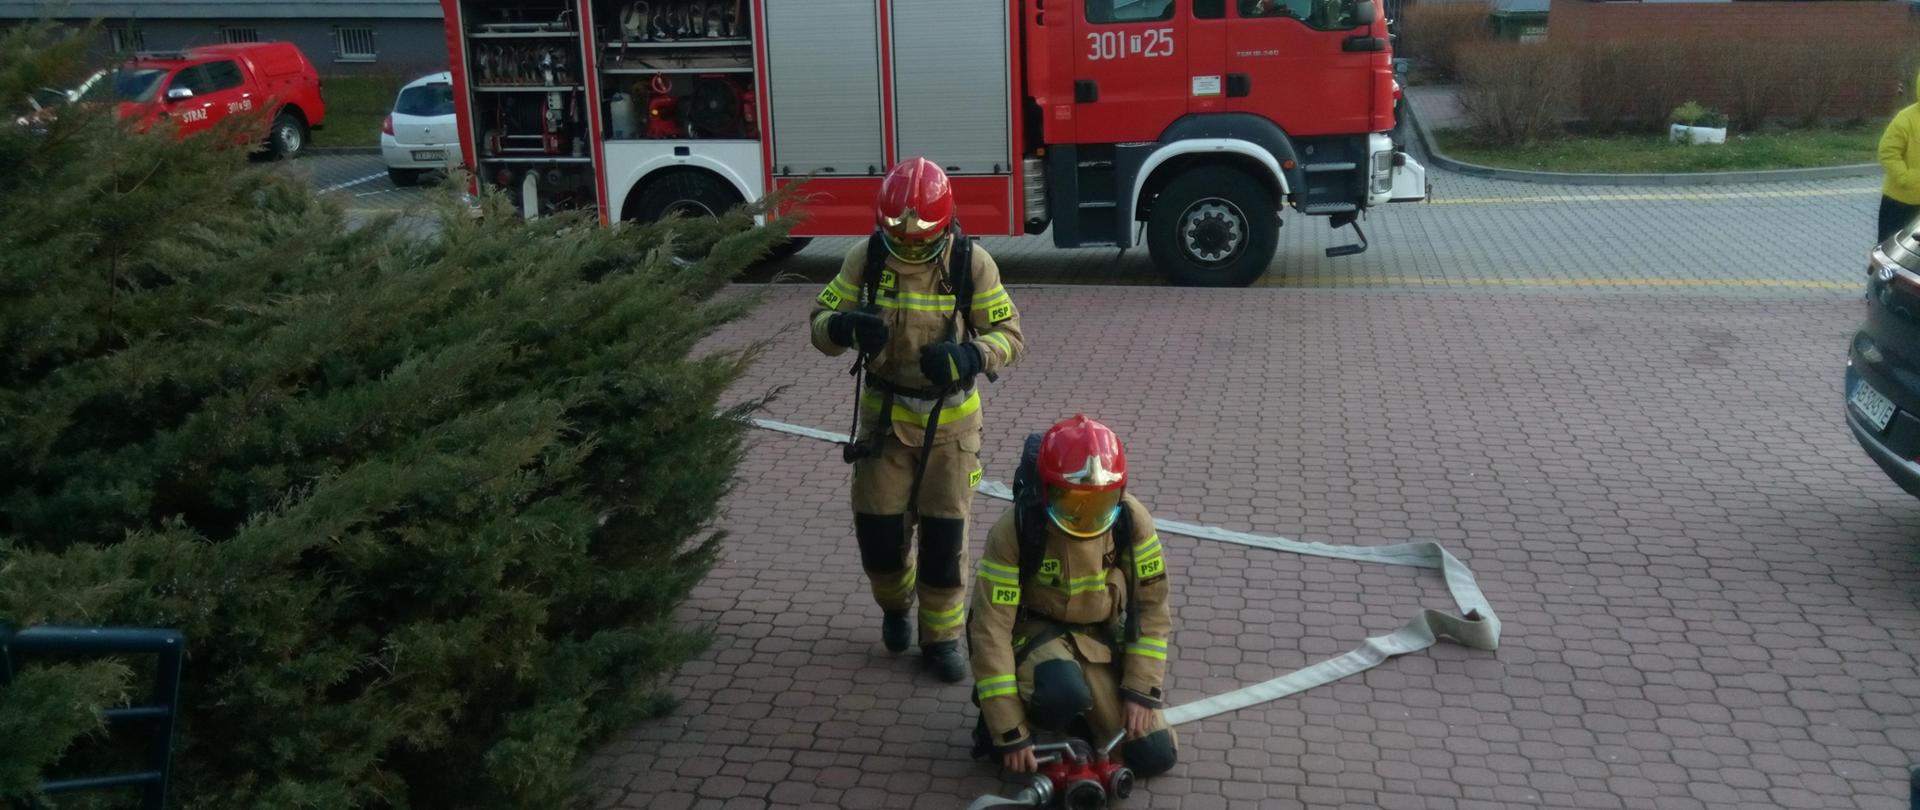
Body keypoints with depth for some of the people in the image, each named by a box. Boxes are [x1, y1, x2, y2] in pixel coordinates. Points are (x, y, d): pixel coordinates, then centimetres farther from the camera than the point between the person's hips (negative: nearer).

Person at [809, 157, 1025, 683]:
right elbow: (820, 323, -7)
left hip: (950, 418, -1)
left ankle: (941, 638, 22)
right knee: (877, 528, 5)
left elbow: (1009, 335, -9)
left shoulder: (972, 264, -13)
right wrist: (845, 327, -32)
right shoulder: (866, 259, -10)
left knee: (944, 534, 3)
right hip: (884, 413, 1)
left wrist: (970, 355, -31)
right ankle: (895, 604, 37)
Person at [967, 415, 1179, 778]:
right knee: (1063, 693, -38)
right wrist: (1011, 732, -23)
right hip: (1036, 631, -4)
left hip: (1103, 636, 4)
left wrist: (1142, 690, -12)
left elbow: (1152, 605, -5)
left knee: (1155, 756, -4)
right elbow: (991, 629, -23)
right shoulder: (1014, 532, -25)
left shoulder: (1132, 521, -17)